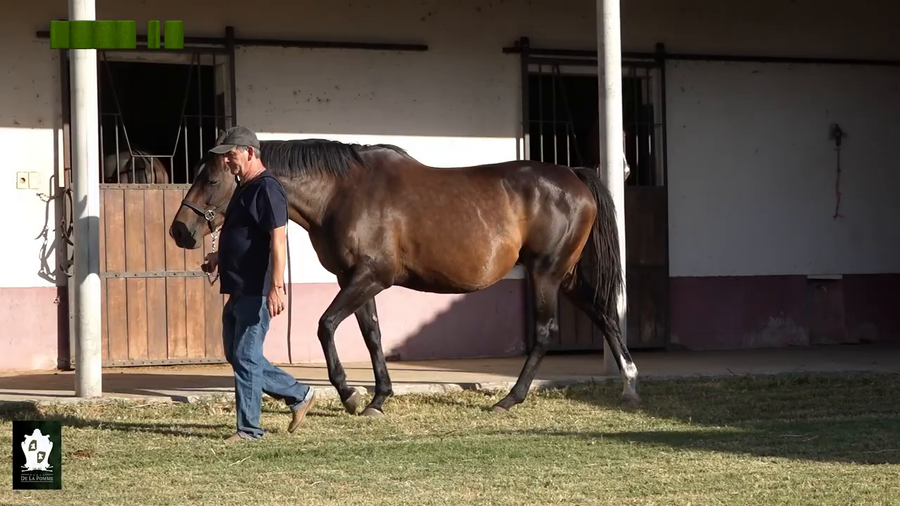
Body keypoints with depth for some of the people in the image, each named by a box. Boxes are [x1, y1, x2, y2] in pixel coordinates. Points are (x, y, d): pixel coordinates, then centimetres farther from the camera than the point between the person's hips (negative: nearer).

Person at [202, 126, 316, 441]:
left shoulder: (267, 189, -15)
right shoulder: (244, 189, 16)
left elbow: (277, 239, -22)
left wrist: (276, 287, -27)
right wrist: (220, 256, 14)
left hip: (256, 291, -11)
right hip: (238, 290, 11)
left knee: (246, 357, -5)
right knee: (236, 355, 15)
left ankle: (249, 428, 2)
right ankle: (299, 395, 23)